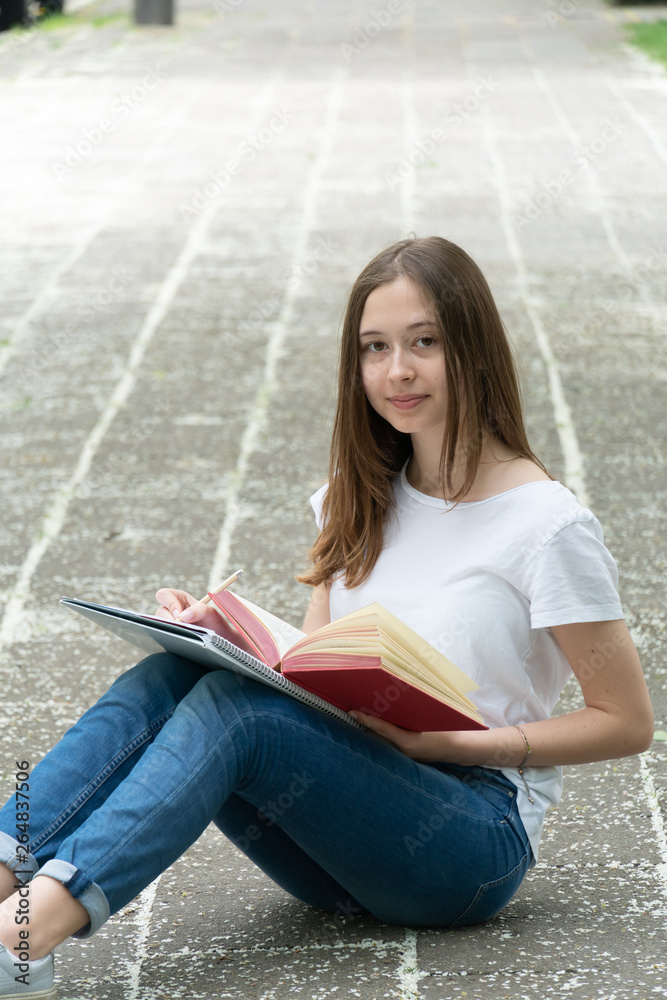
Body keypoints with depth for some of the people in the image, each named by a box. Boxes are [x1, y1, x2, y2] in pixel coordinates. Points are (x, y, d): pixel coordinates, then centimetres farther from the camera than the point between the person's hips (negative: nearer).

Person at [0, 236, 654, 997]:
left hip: (476, 837, -6)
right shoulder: (362, 498, 13)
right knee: (167, 677, -20)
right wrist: (228, 638, -9)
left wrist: (457, 741, -15)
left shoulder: (545, 524, -6)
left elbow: (626, 722, -4)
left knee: (236, 707, -30)